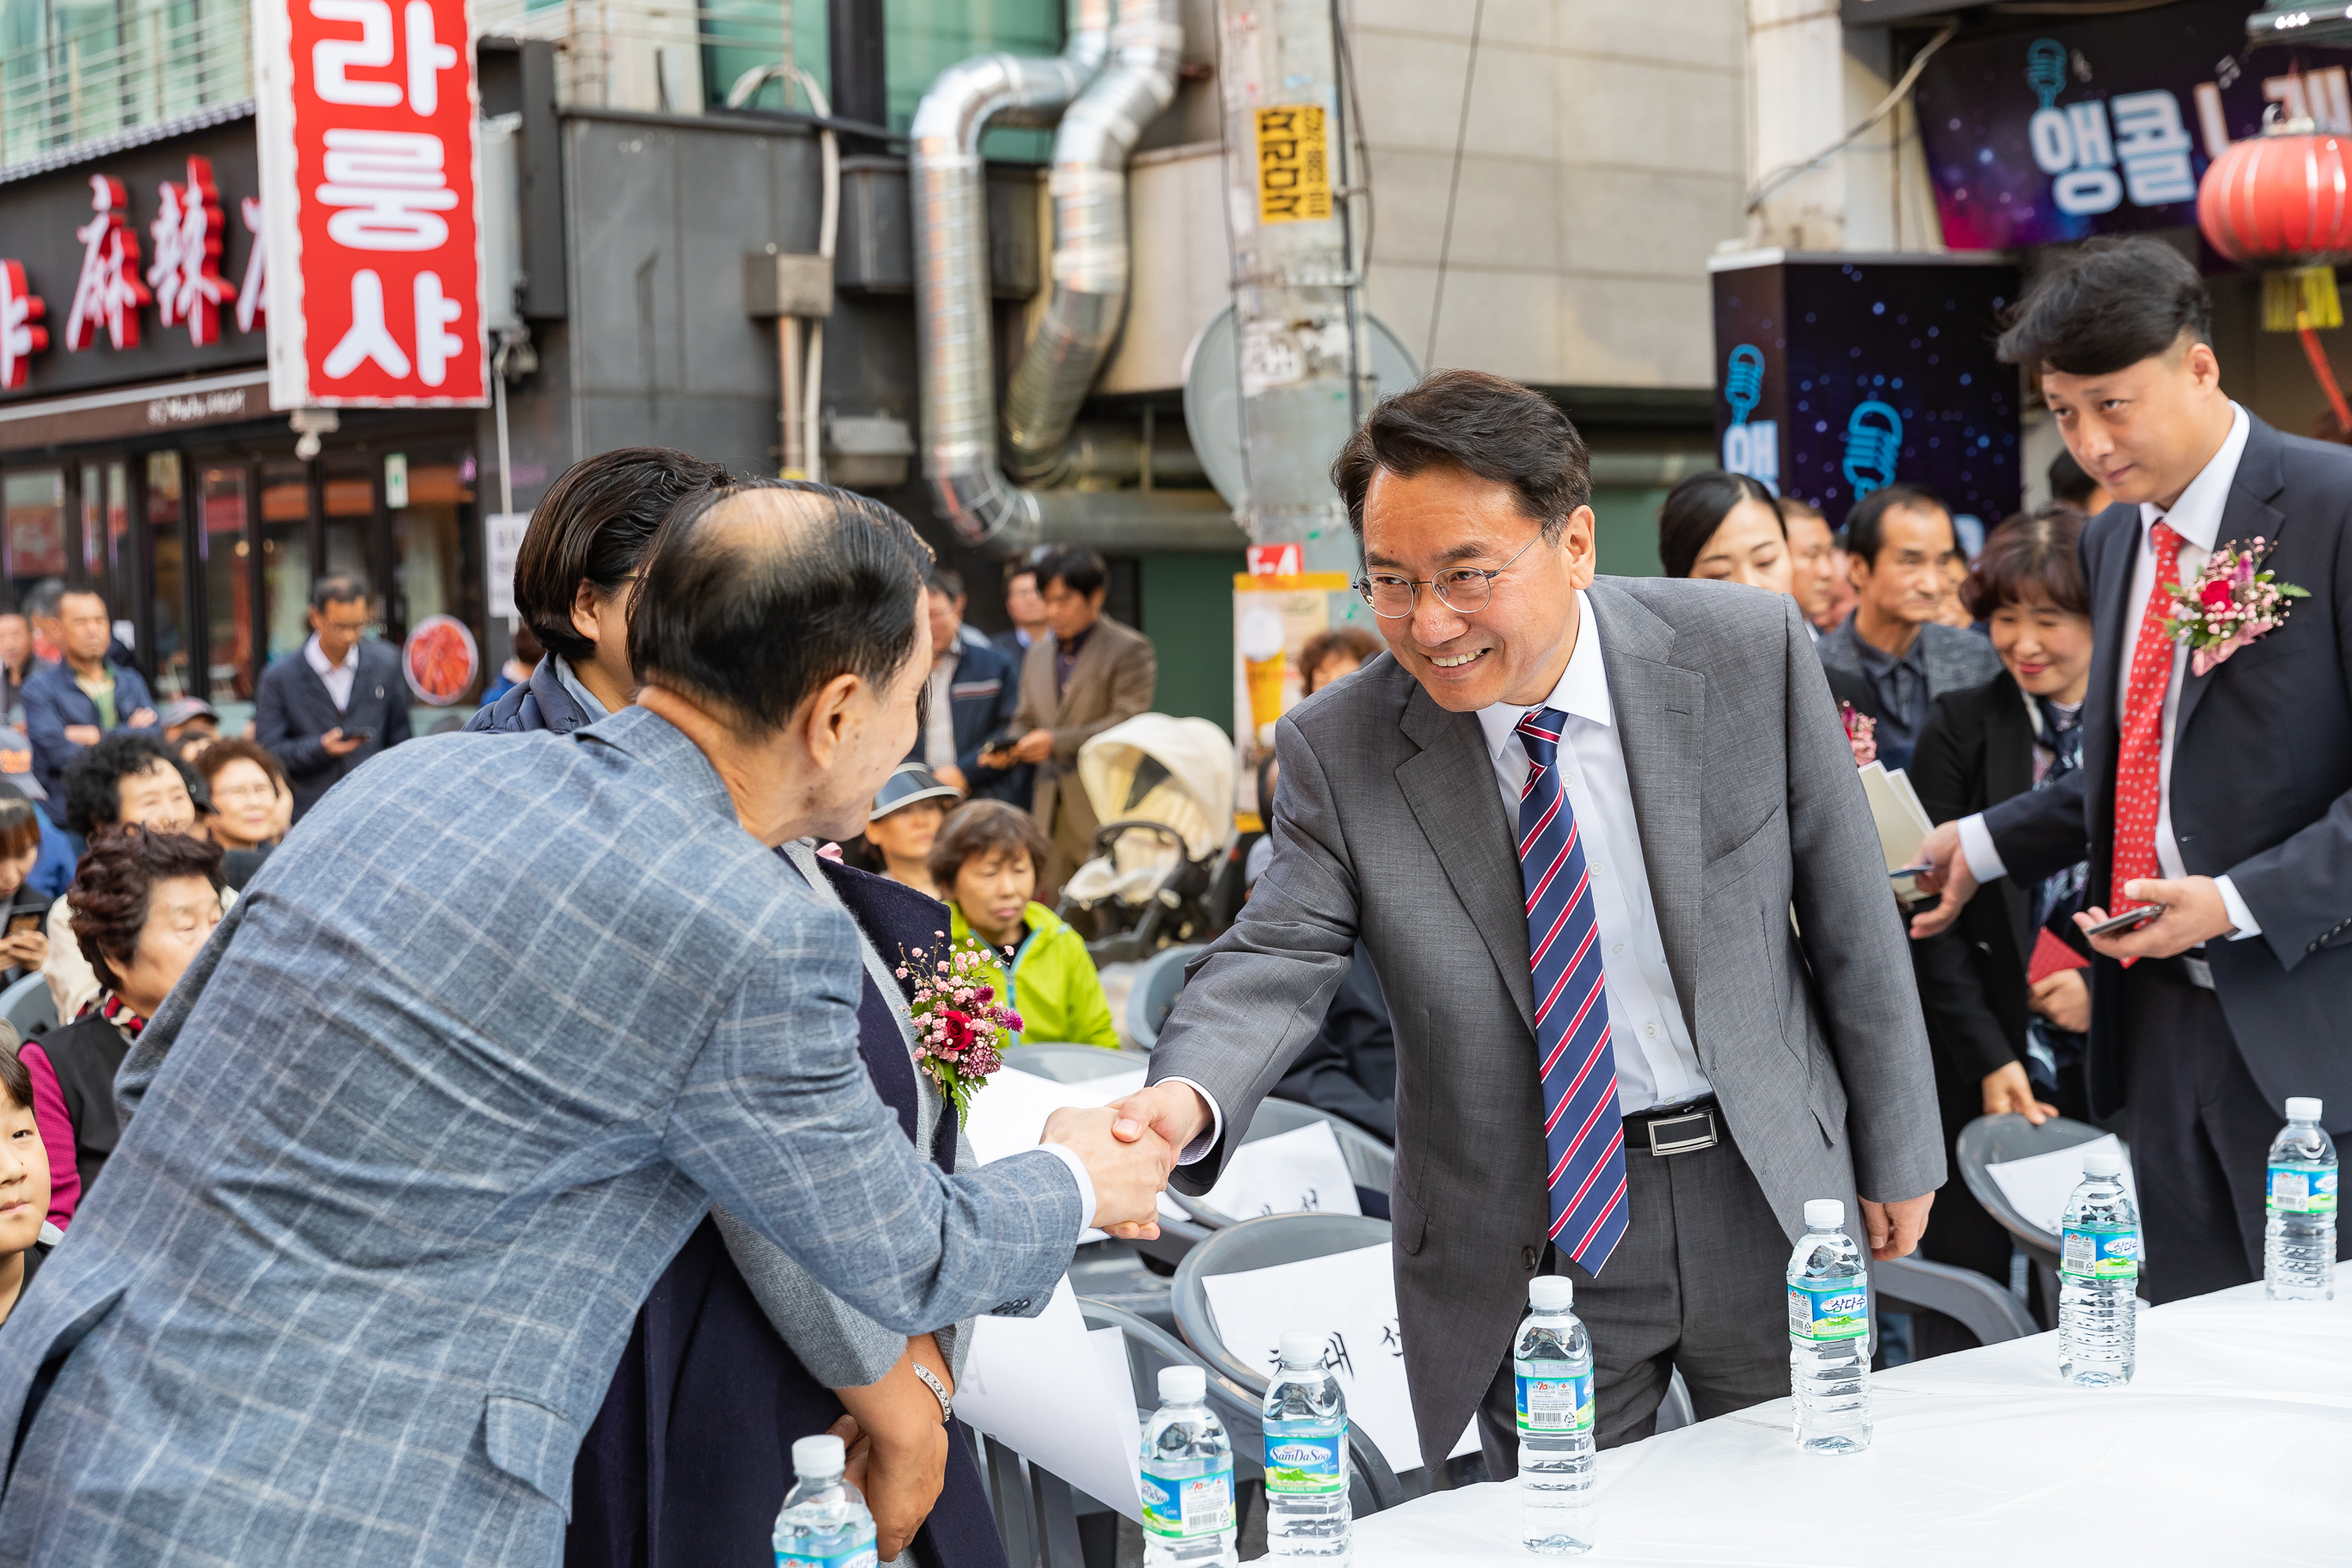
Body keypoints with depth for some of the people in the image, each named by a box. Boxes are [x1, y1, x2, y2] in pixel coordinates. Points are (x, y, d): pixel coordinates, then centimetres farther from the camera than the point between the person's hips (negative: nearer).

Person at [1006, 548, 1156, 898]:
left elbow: (1126, 726, -11)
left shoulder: (1130, 649, -3)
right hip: (1051, 811, 6)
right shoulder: (1039, 653, 19)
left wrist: (1056, 742, -17)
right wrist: (1008, 749, 1)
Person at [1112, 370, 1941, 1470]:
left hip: (1767, 1191, 1)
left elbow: (1851, 914, -3)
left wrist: (1896, 1152, 3)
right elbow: (1276, 960, -16)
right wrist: (1188, 1098, -38)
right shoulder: (1337, 751, -11)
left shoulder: (1748, 652, -10)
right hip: (1530, 1240, -1)